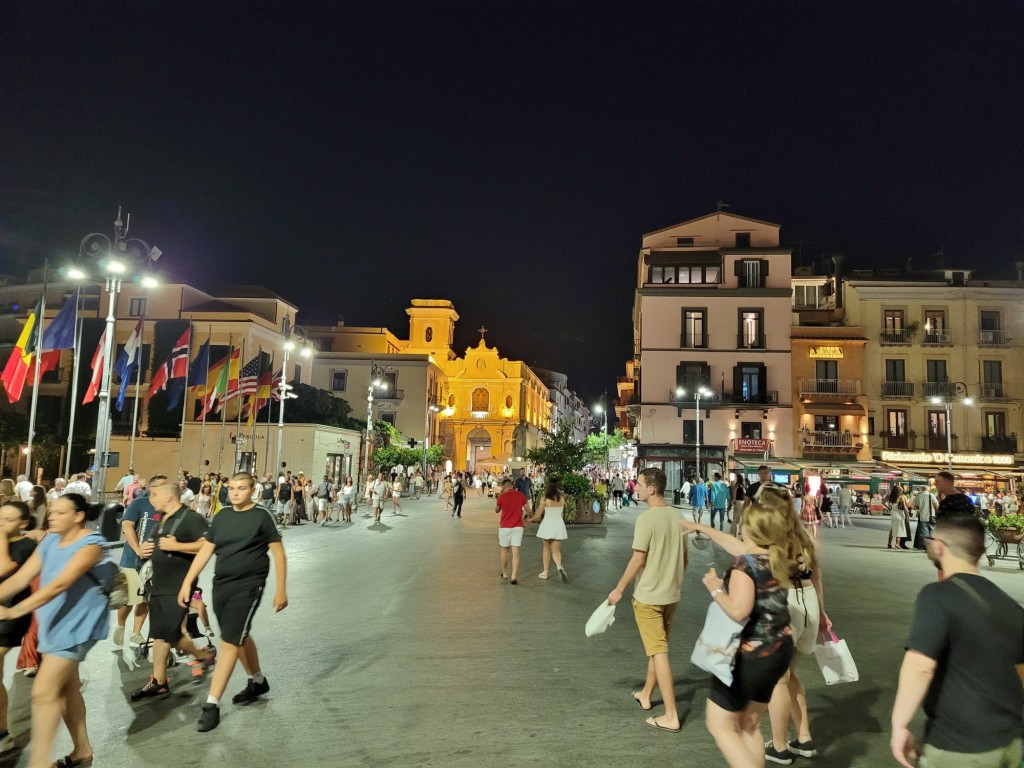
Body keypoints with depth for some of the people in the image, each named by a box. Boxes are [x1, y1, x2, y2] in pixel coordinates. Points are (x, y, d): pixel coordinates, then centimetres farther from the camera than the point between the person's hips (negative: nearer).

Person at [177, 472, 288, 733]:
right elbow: (205, 550, 9)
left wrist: (281, 590, -9)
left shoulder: (262, 516, -9)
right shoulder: (222, 516, 6)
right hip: (220, 585, 6)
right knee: (240, 637, 19)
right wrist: (187, 583, 4)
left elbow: (278, 553, -7)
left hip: (248, 586, -6)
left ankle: (212, 705, 1)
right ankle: (258, 681, 39)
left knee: (229, 642, -7)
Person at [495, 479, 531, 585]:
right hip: (518, 527, 1)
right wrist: (523, 517, 25)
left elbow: (496, 510, 10)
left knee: (504, 550, 17)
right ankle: (514, 577, -10)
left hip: (505, 527, -1)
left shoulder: (501, 497, -7)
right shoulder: (520, 495, -1)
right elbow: (528, 511, 5)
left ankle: (505, 573, 30)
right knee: (516, 553, -2)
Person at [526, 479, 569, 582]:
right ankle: (559, 567, -22)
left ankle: (545, 572, 21)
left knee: (546, 548, 17)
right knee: (556, 550, 6)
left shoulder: (544, 499, -10)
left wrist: (529, 520, 12)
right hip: (558, 525, 2)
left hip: (547, 525, -2)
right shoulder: (561, 498, -1)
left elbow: (538, 515, -5)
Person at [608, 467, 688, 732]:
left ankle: (671, 717, 4)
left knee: (659, 652, 0)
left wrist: (619, 589, -8)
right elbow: (685, 555, 10)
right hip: (672, 594, 8)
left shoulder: (646, 518, -20)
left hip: (648, 595, -7)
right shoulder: (677, 516, 2)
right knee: (657, 647, 21)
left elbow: (638, 560, -18)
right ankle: (645, 695, 38)